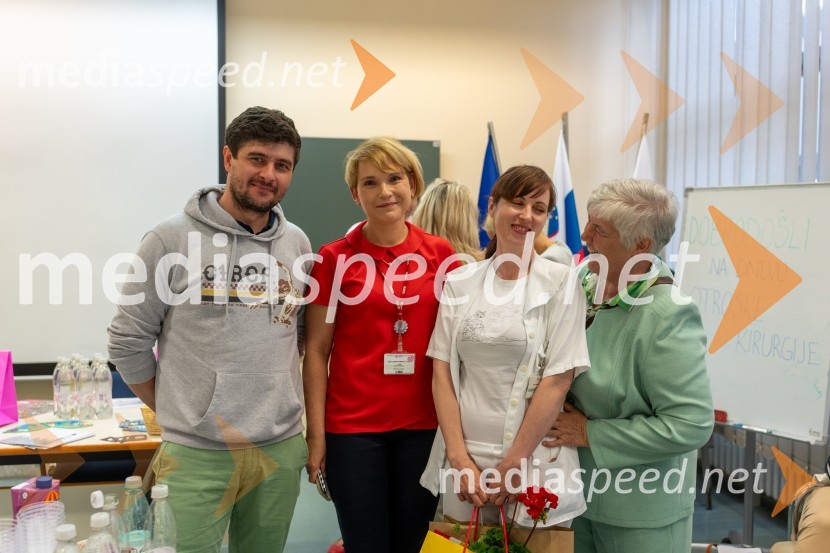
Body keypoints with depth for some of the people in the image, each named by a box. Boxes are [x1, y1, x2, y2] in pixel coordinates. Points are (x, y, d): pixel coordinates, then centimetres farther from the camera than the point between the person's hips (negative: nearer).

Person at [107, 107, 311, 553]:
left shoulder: (298, 245, 4)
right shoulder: (172, 239, -7)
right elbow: (128, 341, -2)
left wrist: (279, 408, 9)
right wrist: (175, 412, 3)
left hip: (280, 448, 4)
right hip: (194, 453, -3)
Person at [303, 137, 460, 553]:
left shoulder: (441, 254, 2)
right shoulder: (334, 257, -4)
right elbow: (316, 352, -2)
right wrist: (316, 433, -6)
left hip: (425, 426, 2)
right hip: (352, 427, -2)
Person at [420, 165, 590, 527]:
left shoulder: (559, 283, -6)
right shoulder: (460, 282, 2)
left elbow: (558, 380, -10)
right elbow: (442, 370, 1)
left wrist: (511, 465, -12)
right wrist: (459, 456, -7)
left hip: (533, 458, -2)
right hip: (463, 452, 3)